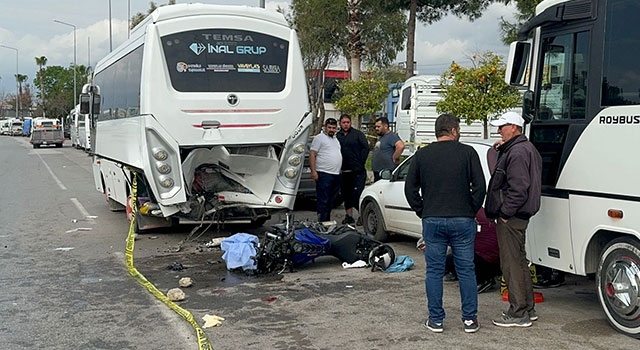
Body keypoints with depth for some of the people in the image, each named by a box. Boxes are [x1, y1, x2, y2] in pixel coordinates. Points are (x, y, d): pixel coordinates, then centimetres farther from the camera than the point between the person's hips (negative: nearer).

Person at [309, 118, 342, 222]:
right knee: (323, 201, -8)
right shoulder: (319, 138, -4)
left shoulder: (336, 139, 20)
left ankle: (328, 221, 20)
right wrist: (313, 171, -18)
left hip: (336, 174, 8)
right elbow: (312, 154, -10)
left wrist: (340, 170, 19)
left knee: (331, 201, 13)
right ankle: (322, 222, -8)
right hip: (324, 174, -8)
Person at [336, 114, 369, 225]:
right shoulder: (338, 136, 10)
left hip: (357, 171, -5)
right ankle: (349, 216, 19)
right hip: (344, 172, 5)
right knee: (346, 194, 11)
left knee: (357, 194, -9)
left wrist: (360, 163, -9)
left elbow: (366, 148, -4)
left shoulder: (358, 134, 1)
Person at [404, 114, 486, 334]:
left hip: (432, 221, 1)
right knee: (466, 271, 8)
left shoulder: (422, 155, 5)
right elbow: (479, 186, -5)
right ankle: (470, 319, 12)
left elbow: (410, 189, 6)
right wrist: (472, 211, 6)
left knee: (434, 271, 7)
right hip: (463, 221, -1)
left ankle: (436, 320, 10)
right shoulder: (467, 153, -2)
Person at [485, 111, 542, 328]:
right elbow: (506, 179, 19)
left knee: (511, 264, -5)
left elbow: (518, 188, -25)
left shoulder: (518, 152, -18)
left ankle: (518, 314, 0)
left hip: (511, 218, -11)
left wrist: (505, 213, -20)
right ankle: (528, 309, 28)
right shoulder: (524, 148, 17)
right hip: (518, 216, 11)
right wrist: (502, 150, 9)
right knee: (519, 262, 18)